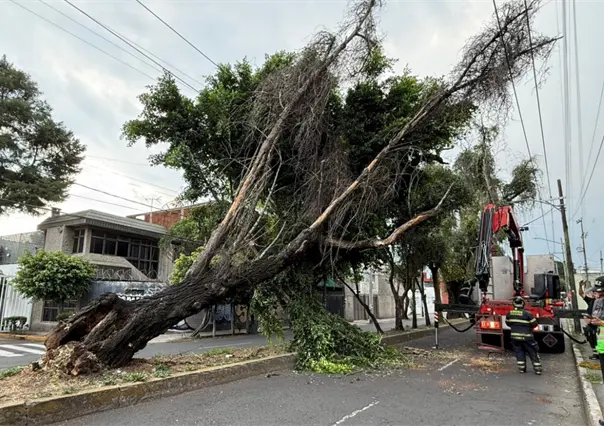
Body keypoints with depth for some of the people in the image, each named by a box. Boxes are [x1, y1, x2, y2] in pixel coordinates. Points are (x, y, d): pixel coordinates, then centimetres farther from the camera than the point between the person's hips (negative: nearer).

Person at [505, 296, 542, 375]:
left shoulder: (509, 314, -3)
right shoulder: (527, 314, -15)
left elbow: (508, 323, 11)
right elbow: (534, 324, -5)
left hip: (515, 337, 3)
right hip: (526, 337, -3)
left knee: (519, 352, 14)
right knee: (533, 353, 10)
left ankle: (521, 368, 16)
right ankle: (538, 369, 14)